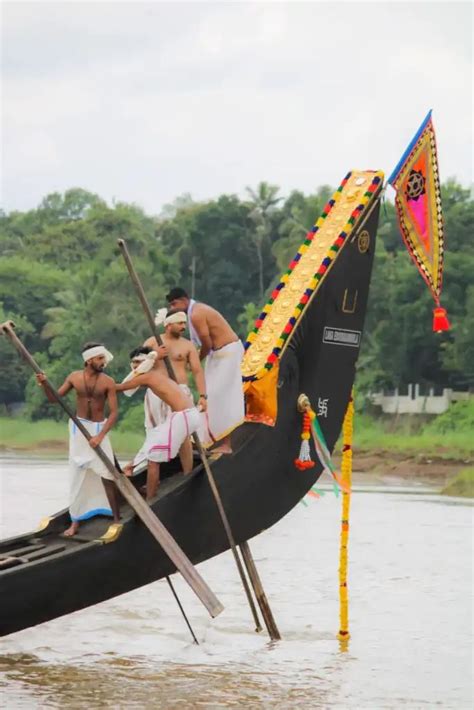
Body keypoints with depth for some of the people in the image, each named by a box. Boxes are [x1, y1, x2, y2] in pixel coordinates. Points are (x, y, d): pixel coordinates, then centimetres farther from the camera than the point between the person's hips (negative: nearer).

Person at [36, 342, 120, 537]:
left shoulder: (107, 382, -11)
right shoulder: (74, 377, -4)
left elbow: (114, 412, -13)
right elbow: (54, 398, 5)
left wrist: (100, 436, -22)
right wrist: (45, 384, -15)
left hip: (99, 428, -2)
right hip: (78, 428, 2)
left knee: (107, 474, -8)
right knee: (77, 476, 6)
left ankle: (117, 519, 1)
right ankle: (75, 522, 13)